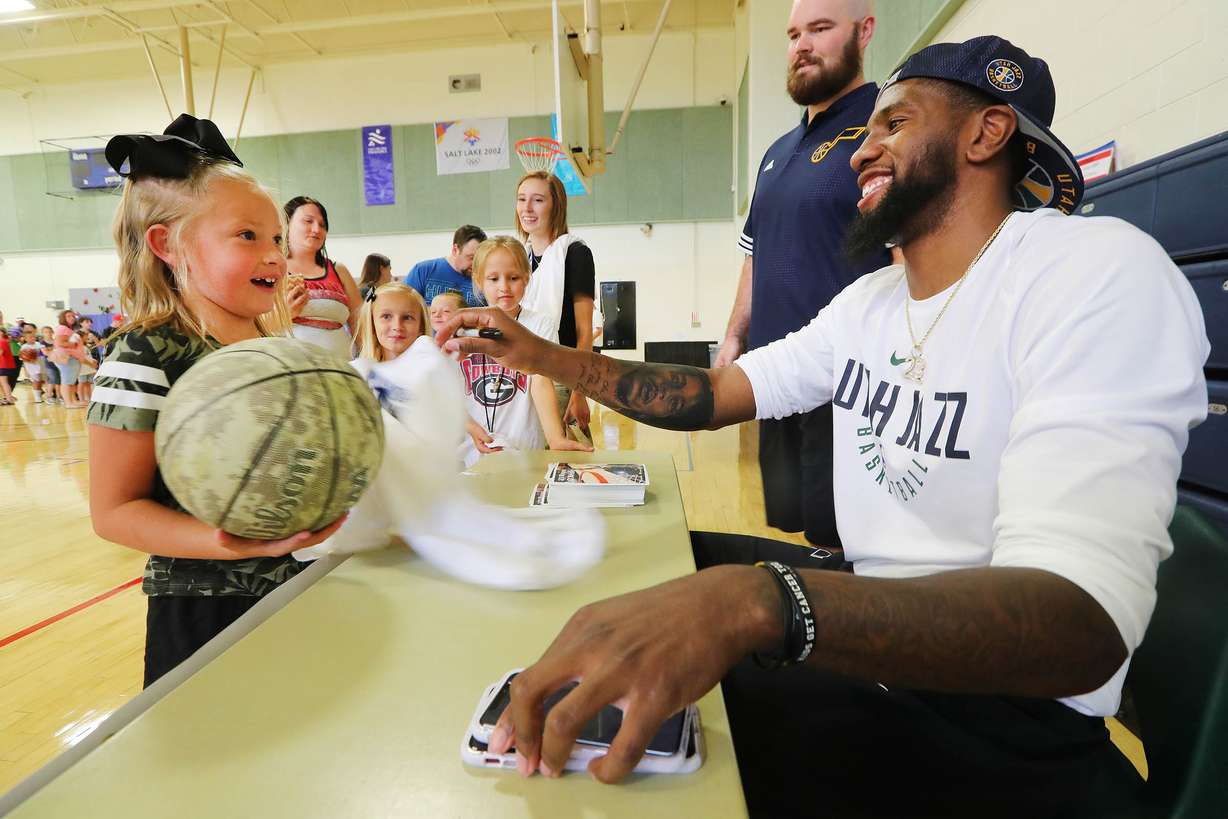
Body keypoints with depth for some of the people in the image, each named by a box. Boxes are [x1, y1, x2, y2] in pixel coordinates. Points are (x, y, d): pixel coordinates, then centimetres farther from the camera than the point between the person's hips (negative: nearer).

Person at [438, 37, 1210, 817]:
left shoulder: (1102, 274, -20)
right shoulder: (868, 301, 5)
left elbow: (1084, 622, -31)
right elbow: (719, 393, 5)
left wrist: (753, 602, -47)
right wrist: (548, 357, -5)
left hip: (1002, 708, -6)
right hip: (870, 619, 7)